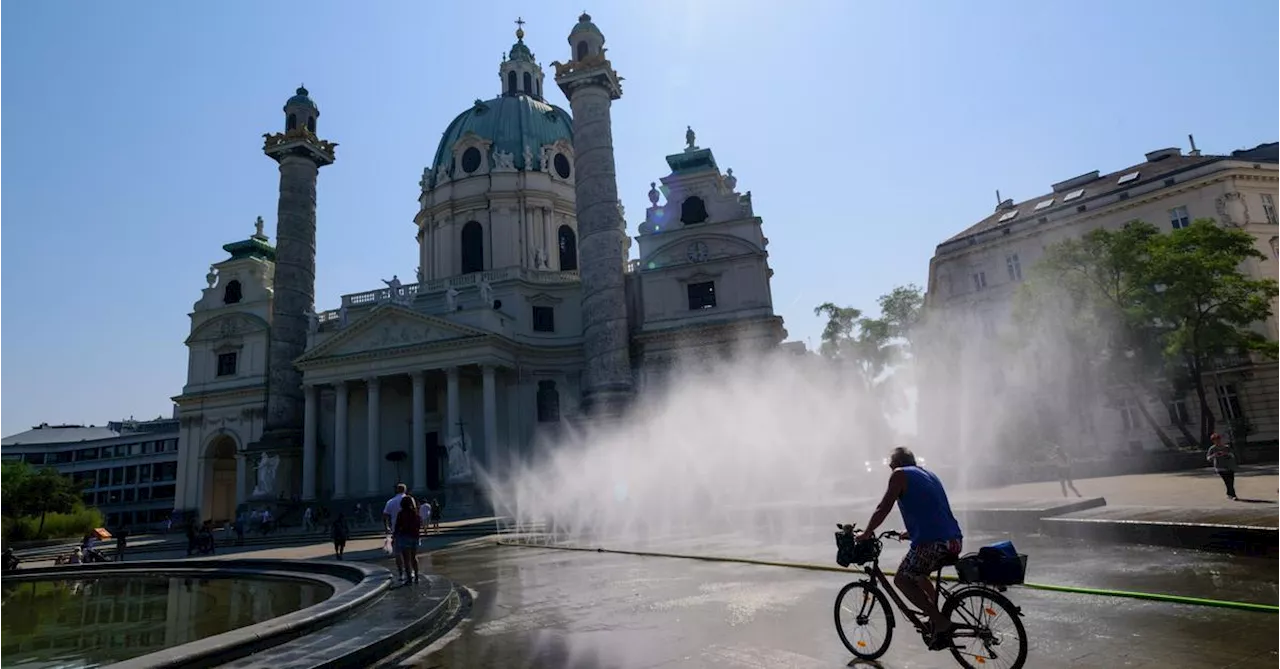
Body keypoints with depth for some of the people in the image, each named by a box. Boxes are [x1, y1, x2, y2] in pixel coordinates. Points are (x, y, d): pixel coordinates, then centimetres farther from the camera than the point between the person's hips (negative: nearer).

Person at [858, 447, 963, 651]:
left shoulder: (900, 475, 2)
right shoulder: (928, 474, 25)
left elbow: (883, 509, -1)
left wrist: (866, 534, 11)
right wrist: (911, 533, 44)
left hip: (933, 543, -8)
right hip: (954, 541, 8)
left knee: (902, 580, 9)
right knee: (917, 574, 29)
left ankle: (941, 623, 1)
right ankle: (936, 619, 23)